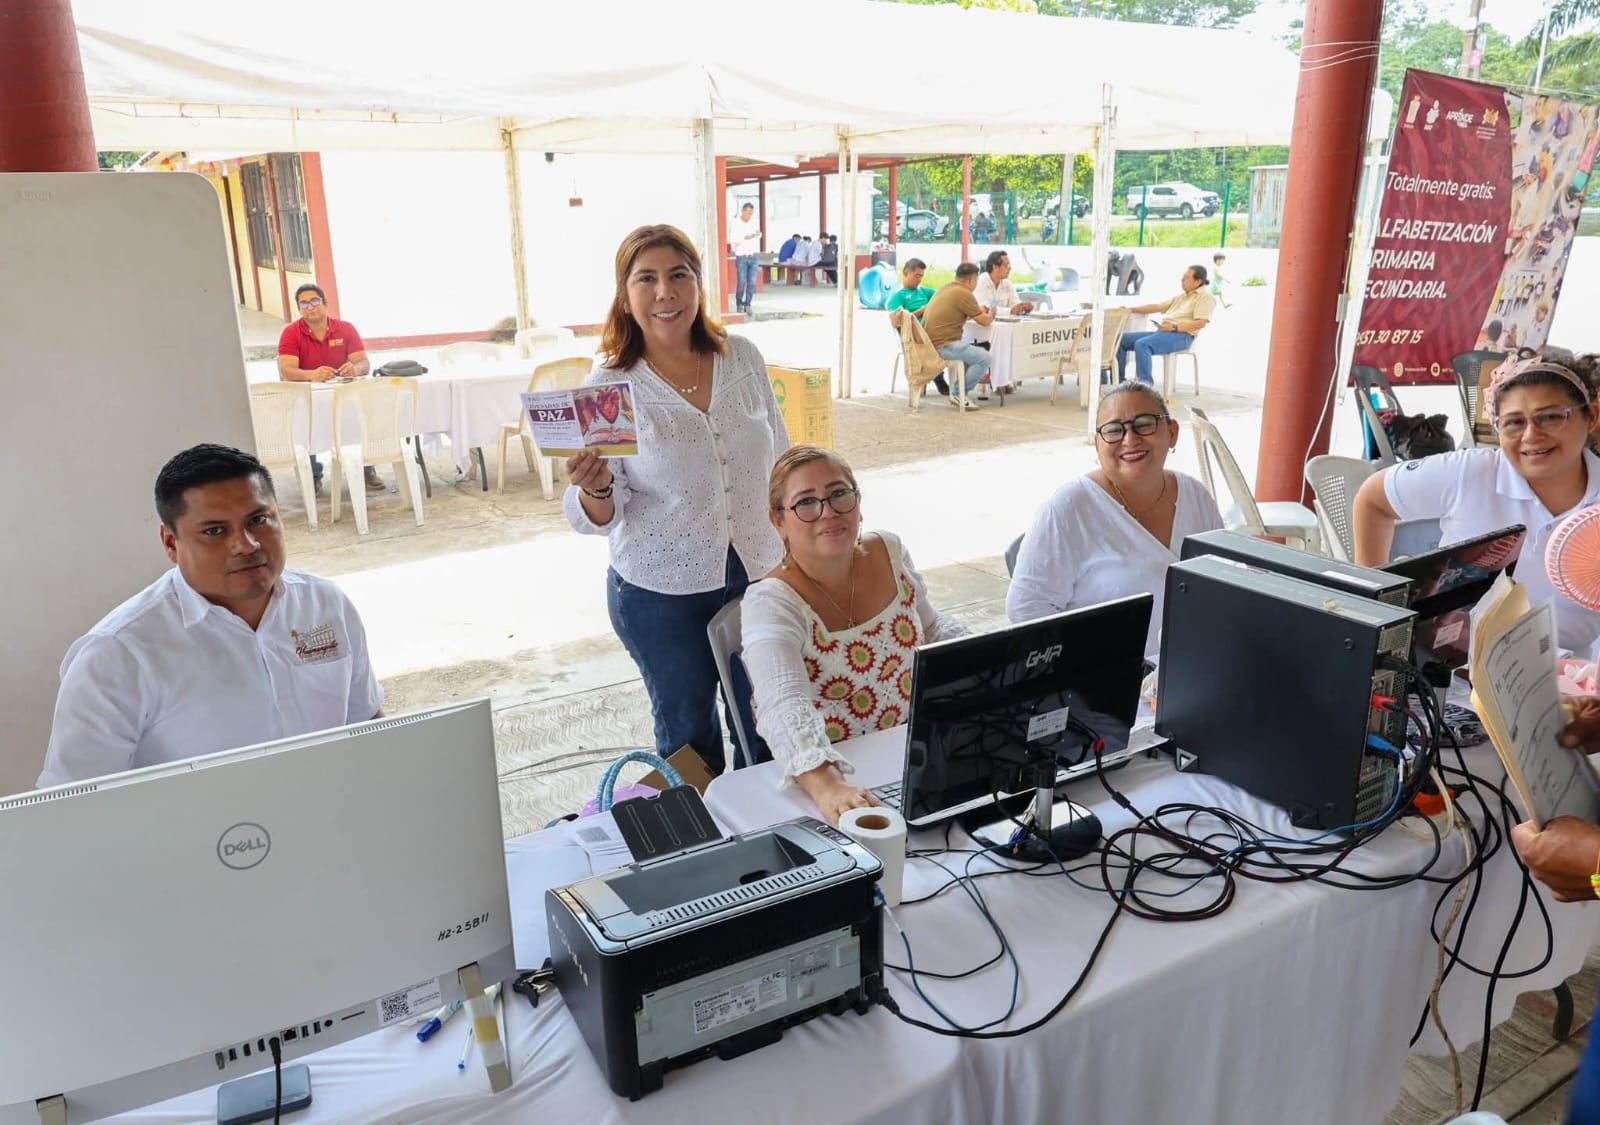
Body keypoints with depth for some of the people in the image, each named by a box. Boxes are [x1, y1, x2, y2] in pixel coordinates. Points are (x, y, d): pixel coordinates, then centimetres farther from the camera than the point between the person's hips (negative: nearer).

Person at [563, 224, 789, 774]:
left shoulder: (743, 357, -3)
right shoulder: (609, 384, -11)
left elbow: (781, 464, 8)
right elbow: (599, 519, -10)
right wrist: (595, 488, -32)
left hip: (758, 574, 3)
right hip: (661, 594, -2)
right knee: (688, 734, 16)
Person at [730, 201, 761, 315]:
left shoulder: (753, 222, 9)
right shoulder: (735, 223, -4)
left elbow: (758, 236, 23)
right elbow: (732, 239, -14)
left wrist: (758, 234, 0)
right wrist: (745, 238, -23)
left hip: (754, 256, 4)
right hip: (741, 257, -4)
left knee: (752, 282, -1)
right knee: (742, 282, -6)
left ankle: (747, 304, 5)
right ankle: (739, 304, 8)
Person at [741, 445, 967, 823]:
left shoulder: (889, 552, -1)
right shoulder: (771, 602, -20)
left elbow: (934, 630, 15)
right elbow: (784, 707, -36)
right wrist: (826, 786, -53)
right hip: (835, 769, -5)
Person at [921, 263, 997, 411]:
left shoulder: (943, 289, 16)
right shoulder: (964, 294, -11)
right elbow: (984, 321, -7)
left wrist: (979, 310, 24)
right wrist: (991, 314, 15)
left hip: (929, 343, 10)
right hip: (942, 345, -10)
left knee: (973, 351, 27)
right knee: (984, 358, -10)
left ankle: (958, 392, 22)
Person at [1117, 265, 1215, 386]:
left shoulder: (1205, 297, 3)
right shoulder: (1181, 296, 29)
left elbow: (1201, 323, -12)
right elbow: (1156, 306, 27)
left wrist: (1174, 327, -22)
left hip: (1181, 335, -9)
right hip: (1162, 332, 9)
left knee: (1141, 344, -35)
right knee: (1121, 339, -2)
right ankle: (1119, 380, -4)